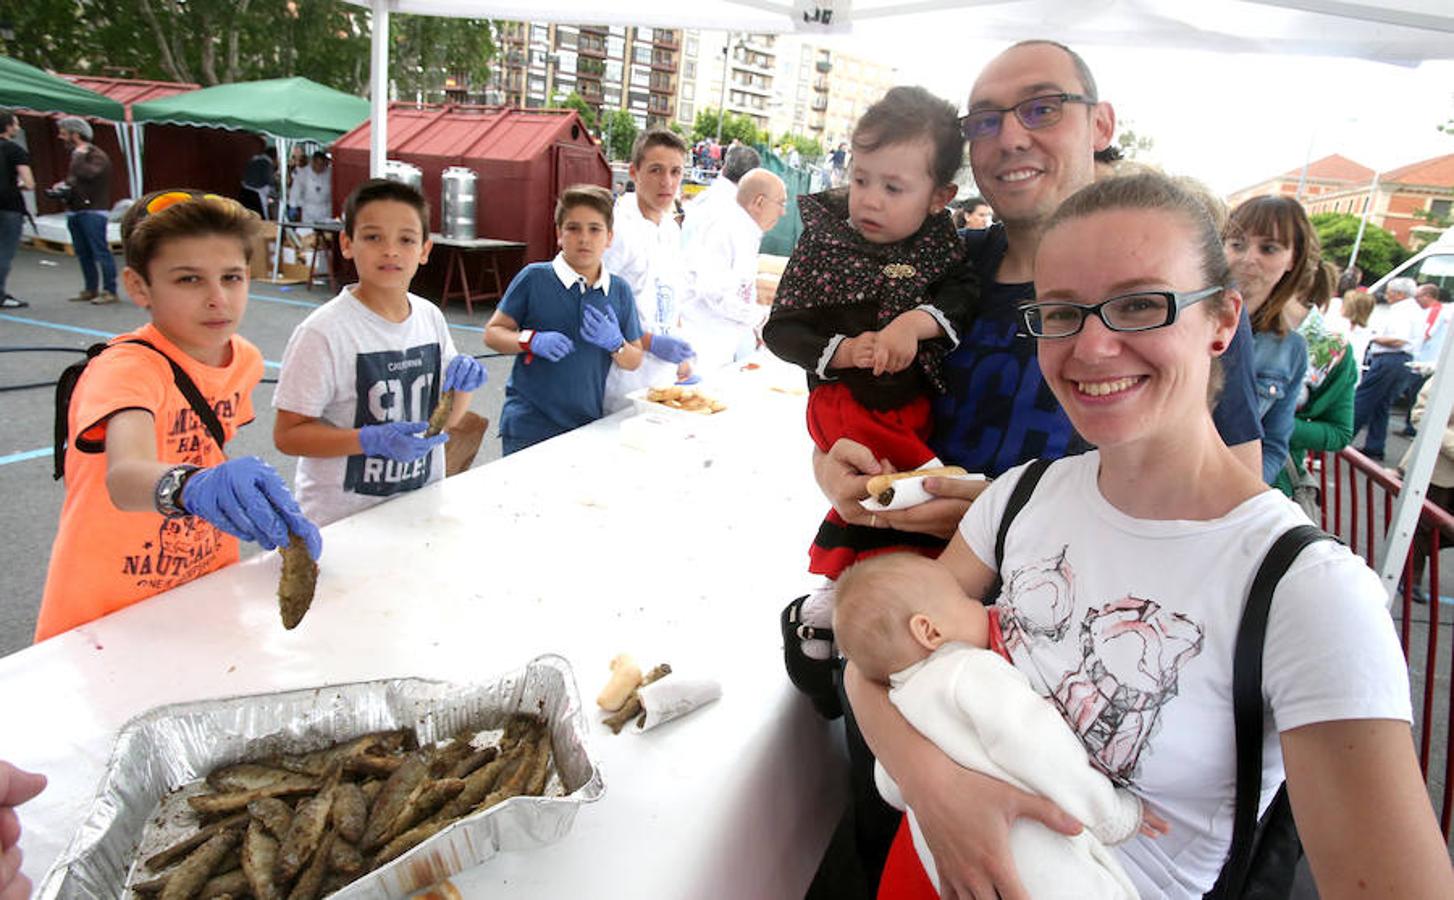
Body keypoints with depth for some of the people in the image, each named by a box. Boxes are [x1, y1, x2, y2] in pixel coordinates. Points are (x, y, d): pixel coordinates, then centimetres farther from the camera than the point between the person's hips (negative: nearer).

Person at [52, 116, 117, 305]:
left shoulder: (97, 155, -10)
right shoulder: (76, 155, 18)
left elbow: (87, 174, -28)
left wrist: (80, 155, -18)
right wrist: (63, 185, 12)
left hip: (93, 211, -9)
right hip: (74, 211, 9)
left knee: (100, 251, -10)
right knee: (83, 253, 10)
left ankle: (109, 291, -8)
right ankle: (91, 289, 16)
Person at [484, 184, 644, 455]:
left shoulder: (620, 291, 4)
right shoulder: (534, 278, -4)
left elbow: (634, 361, 9)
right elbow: (492, 333, -1)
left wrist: (615, 343, -11)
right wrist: (532, 341, -18)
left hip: (588, 424, 3)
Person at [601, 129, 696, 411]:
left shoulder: (671, 230, 10)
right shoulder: (619, 228, -15)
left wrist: (681, 356, 16)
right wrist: (651, 342, -21)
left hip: (664, 377, 8)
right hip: (625, 378, -7)